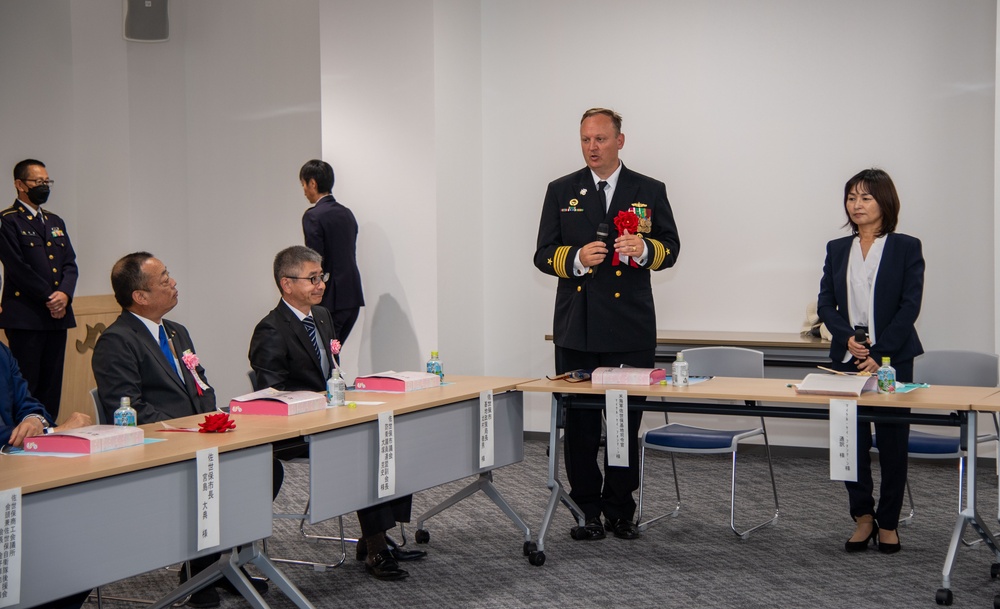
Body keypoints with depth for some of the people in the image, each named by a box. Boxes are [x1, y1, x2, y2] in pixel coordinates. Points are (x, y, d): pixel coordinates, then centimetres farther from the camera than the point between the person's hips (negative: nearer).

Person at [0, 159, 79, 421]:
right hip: (25, 317, -7)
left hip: (57, 315, 7)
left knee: (52, 387, 7)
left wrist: (64, 294, -6)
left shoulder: (55, 222, 20)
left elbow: (70, 264, 13)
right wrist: (49, 298, -12)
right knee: (25, 386, -6)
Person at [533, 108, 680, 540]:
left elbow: (670, 248, 5)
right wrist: (577, 258, -15)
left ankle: (620, 509, 15)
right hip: (577, 328, 1)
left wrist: (644, 249, -17)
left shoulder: (649, 191, 6)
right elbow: (543, 255, 5)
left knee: (627, 422, 4)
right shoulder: (562, 192, 8)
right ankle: (587, 511, 14)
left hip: (630, 328, -1)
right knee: (579, 422, 5)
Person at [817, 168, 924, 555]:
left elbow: (909, 306, -7)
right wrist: (848, 336, -11)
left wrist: (878, 354, -14)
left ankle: (888, 523, 13)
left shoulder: (906, 248, -1)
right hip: (847, 356, 3)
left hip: (892, 357, -3)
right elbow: (825, 303, 8)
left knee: (892, 440, 2)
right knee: (851, 438, 2)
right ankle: (863, 517, 16)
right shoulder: (837, 249, 10)